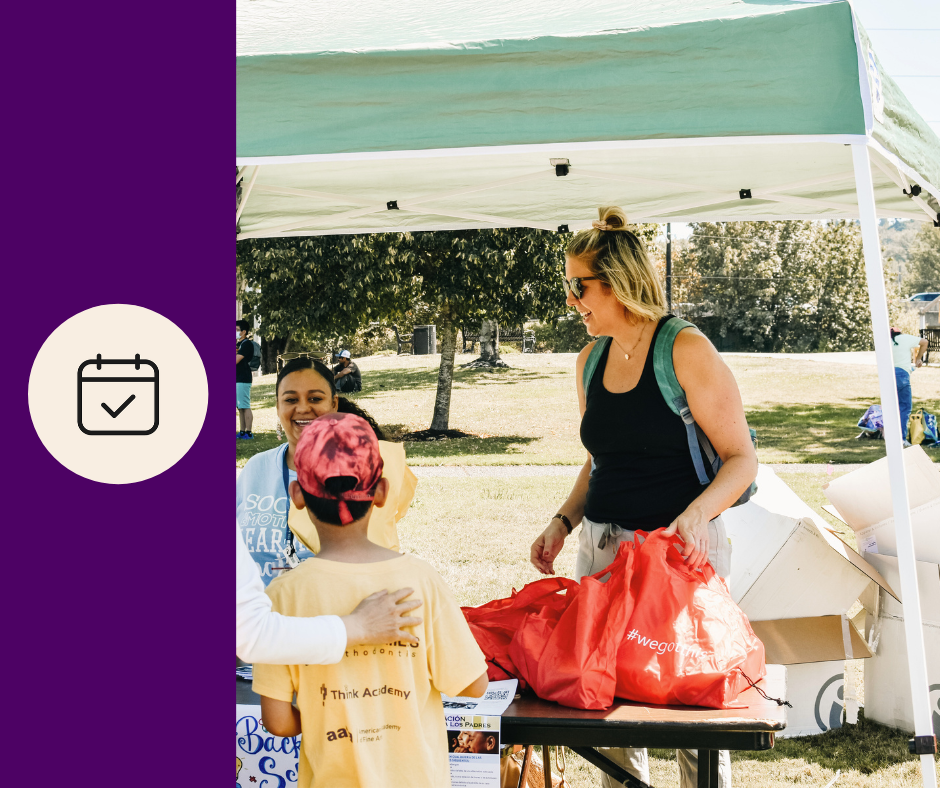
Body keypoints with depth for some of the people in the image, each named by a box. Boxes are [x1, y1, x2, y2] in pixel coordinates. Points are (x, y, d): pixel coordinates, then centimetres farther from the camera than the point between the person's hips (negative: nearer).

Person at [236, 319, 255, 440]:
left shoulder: (247, 344, -12)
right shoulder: (238, 344, 19)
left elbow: (235, 360, -19)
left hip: (243, 379, -10)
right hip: (237, 378, 10)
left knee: (245, 407, -9)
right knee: (240, 407, 10)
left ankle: (248, 433, -8)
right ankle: (242, 432, 14)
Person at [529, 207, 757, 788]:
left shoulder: (686, 351, -9)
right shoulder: (591, 360, 11)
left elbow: (741, 458, -10)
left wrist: (698, 513, -26)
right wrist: (563, 523, 7)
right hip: (603, 549, 6)